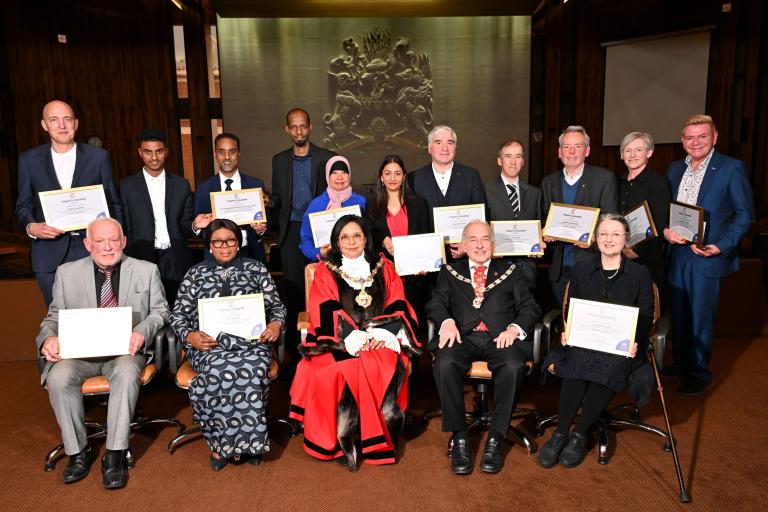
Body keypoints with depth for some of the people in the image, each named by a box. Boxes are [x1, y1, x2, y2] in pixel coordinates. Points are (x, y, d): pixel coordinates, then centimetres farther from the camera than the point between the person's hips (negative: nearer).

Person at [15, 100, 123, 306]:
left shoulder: (98, 156, 4)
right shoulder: (29, 160, 7)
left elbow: (113, 203, 6)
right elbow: (23, 206, 12)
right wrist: (31, 227, -9)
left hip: (92, 249, -1)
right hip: (49, 256, 1)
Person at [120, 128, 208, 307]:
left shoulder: (181, 185, 9)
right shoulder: (127, 185, 5)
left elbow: (184, 226, 10)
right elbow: (124, 228, 6)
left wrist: (194, 225, -12)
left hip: (176, 263, 1)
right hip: (143, 261, -1)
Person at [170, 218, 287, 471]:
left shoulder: (256, 269, 16)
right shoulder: (196, 273, 16)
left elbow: (276, 306, 15)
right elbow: (178, 315, 13)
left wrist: (276, 323, -7)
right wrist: (189, 336, -7)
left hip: (251, 341, 0)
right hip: (208, 344, 0)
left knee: (251, 370, -34)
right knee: (219, 372, -34)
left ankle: (223, 444, -15)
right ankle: (240, 442, -15)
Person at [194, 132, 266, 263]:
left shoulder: (256, 185, 0)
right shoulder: (203, 188, 1)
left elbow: (265, 221, 3)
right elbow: (197, 225, 3)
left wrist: (261, 229, -18)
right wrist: (197, 226, -19)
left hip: (249, 255, 0)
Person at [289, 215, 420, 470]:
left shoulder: (384, 269, 16)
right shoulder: (325, 271, 11)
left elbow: (398, 306, 7)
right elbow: (325, 312, -2)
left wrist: (383, 334, -11)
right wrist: (354, 338, -16)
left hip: (379, 340, 1)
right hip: (339, 342, -1)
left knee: (388, 368, -30)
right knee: (342, 371, -32)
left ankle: (378, 440, -15)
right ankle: (344, 441, -18)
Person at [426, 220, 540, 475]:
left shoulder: (511, 272, 21)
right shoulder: (450, 272, 22)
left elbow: (530, 308, 11)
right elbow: (435, 303, 9)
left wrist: (514, 329, -10)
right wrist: (447, 321, -14)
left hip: (500, 337, 0)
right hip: (463, 337, 0)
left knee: (515, 366, -33)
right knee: (445, 363, -32)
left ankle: (495, 439, -18)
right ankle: (459, 437, -18)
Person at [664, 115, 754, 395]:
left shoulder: (732, 168, -7)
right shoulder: (674, 169, 9)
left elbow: (745, 214, -7)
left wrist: (721, 246, -18)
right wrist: (665, 230, -7)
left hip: (706, 256, -5)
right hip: (677, 254, 5)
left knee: (700, 317, 4)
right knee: (677, 313, 15)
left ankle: (698, 373, 21)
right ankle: (680, 362, 32)